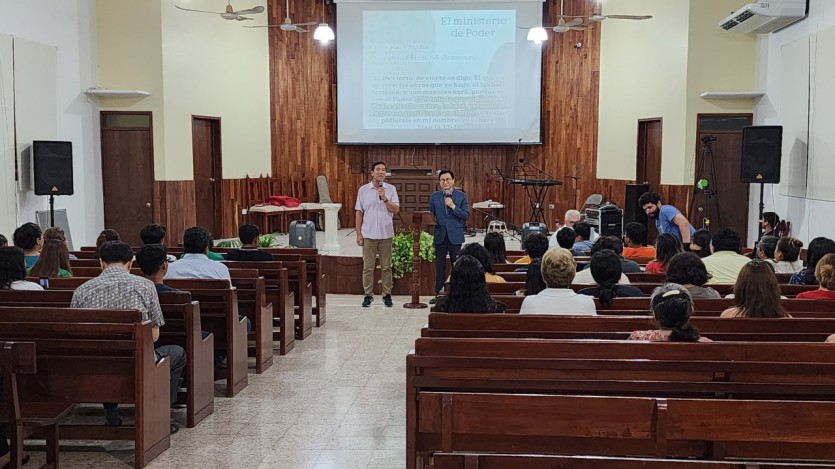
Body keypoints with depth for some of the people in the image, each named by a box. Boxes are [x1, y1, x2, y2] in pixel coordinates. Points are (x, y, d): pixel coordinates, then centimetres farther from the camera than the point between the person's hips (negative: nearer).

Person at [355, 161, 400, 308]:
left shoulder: (391, 189, 3)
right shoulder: (363, 190, 2)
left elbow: (396, 209, -4)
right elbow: (359, 213, 3)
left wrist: (385, 199, -18)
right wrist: (358, 234, -1)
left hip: (386, 234, 0)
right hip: (368, 234, 0)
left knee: (386, 267, 6)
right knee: (368, 267, 3)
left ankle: (387, 295, 14)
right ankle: (368, 295, 12)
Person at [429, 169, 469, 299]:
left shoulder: (462, 196, 0)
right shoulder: (434, 196, 7)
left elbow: (466, 215, -7)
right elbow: (431, 214, 14)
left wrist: (453, 206, -18)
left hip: (455, 235, -2)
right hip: (440, 235, 2)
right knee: (440, 265, 8)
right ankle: (439, 292, 16)